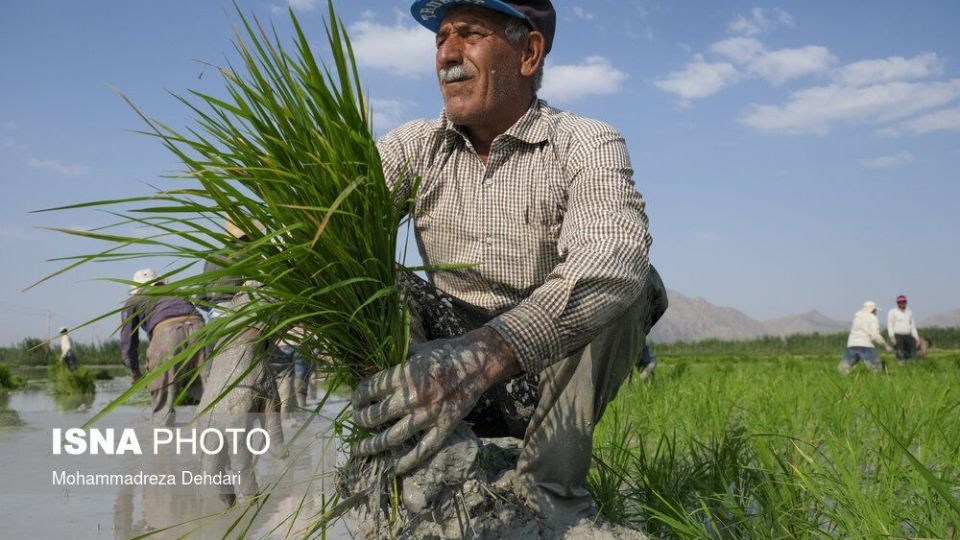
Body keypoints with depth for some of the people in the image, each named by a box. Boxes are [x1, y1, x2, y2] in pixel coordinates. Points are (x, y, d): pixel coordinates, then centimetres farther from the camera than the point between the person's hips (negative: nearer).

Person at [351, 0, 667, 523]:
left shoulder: (585, 145, -15)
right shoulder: (413, 146, -2)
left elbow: (615, 255, -36)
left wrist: (486, 354, -52)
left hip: (553, 363, -2)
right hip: (448, 349, 3)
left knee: (632, 282, -29)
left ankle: (546, 489, -25)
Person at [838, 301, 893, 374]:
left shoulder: (856, 316, 18)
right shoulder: (873, 318, 2)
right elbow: (875, 335, -9)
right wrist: (885, 344, 0)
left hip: (851, 345, 5)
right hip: (865, 346, -5)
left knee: (843, 369, 4)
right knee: (877, 369, 2)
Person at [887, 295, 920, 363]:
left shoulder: (909, 312, 15)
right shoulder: (892, 312, -2)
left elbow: (912, 326, 18)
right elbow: (890, 326, -7)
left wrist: (916, 337, 11)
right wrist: (892, 337, -17)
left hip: (908, 336, 6)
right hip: (897, 336, -6)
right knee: (901, 355, -13)